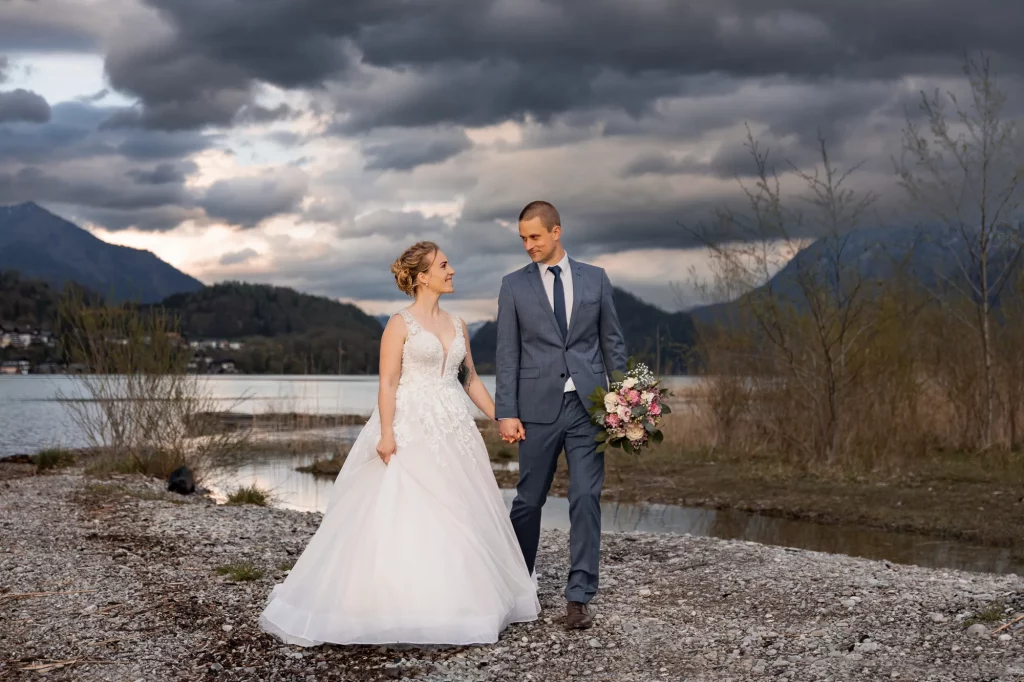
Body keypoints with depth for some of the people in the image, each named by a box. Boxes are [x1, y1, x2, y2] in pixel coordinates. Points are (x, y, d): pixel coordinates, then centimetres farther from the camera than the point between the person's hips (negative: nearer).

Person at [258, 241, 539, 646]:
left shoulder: (457, 326, 13)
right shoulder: (401, 324, -5)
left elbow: (470, 380, 19)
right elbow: (387, 383, -10)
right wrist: (386, 434, -20)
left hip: (453, 431, 7)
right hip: (411, 430, -6)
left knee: (457, 518, 7)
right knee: (403, 517, -8)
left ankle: (449, 605, 17)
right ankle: (397, 608, -1)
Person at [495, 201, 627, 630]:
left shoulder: (595, 279, 7)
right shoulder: (514, 286, 3)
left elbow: (613, 343, 10)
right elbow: (507, 355, 0)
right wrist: (506, 413, -7)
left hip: (588, 406, 1)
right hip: (538, 407, 0)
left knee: (586, 498, -4)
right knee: (529, 498, 8)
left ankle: (579, 597, 0)